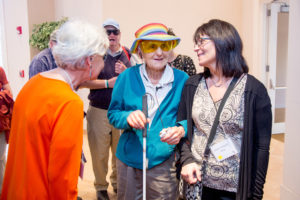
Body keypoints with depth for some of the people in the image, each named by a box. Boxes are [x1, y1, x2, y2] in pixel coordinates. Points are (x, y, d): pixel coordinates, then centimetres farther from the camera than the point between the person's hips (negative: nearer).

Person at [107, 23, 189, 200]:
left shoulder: (182, 80, -5)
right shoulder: (127, 77, -4)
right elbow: (112, 114, 1)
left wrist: (181, 130, -22)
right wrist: (128, 118, -21)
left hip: (164, 162, -1)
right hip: (129, 159, 1)